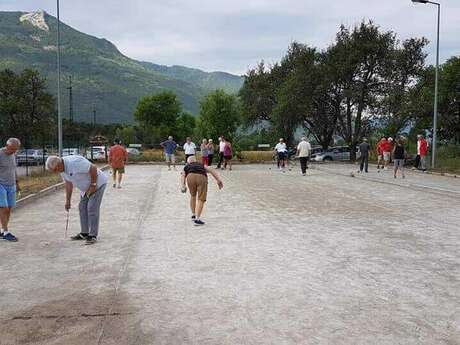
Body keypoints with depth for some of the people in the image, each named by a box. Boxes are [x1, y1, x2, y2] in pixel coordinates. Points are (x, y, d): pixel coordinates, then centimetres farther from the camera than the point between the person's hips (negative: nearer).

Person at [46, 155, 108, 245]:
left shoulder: (74, 163, -32)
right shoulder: (62, 168, -3)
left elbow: (93, 168, -30)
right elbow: (68, 183, 9)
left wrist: (93, 185, -22)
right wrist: (68, 200, 10)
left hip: (97, 183, -9)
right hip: (86, 187, 9)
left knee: (92, 209, -11)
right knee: (82, 208, 9)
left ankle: (93, 235, -5)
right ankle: (84, 233, 17)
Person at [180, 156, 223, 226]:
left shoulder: (186, 167, 37)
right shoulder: (201, 165, 39)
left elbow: (182, 176, 15)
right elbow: (211, 170, 23)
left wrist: (183, 186, 3)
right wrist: (219, 180, 14)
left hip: (191, 176, 1)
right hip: (202, 177, -1)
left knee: (193, 196, 25)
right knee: (201, 199, 1)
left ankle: (193, 215, 32)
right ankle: (197, 219, -12)